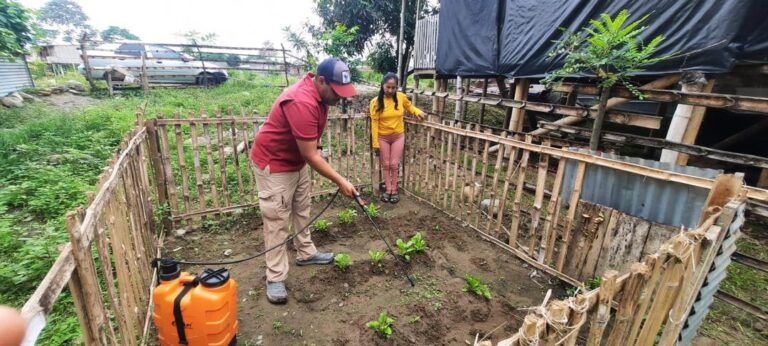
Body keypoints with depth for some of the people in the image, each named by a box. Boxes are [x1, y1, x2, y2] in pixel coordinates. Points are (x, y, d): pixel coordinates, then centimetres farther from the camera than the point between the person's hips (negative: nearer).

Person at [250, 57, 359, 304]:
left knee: (301, 211, 18)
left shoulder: (320, 93, -4)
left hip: (297, 160, 9)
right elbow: (311, 156, -31)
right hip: (274, 164, -9)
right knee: (277, 220, -3)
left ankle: (306, 253, 36)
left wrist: (316, 150, 16)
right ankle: (275, 278, 9)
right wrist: (340, 181, -27)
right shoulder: (302, 103, -34)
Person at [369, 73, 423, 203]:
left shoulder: (401, 97, -8)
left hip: (398, 136, 1)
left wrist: (417, 112, -7)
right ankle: (388, 190, 22)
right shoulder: (376, 102, -14)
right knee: (386, 165, 9)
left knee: (394, 164, 5)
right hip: (383, 138, -1)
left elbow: (409, 106, 15)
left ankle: (394, 190, 18)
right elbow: (374, 123, -12)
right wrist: (375, 143, -12)